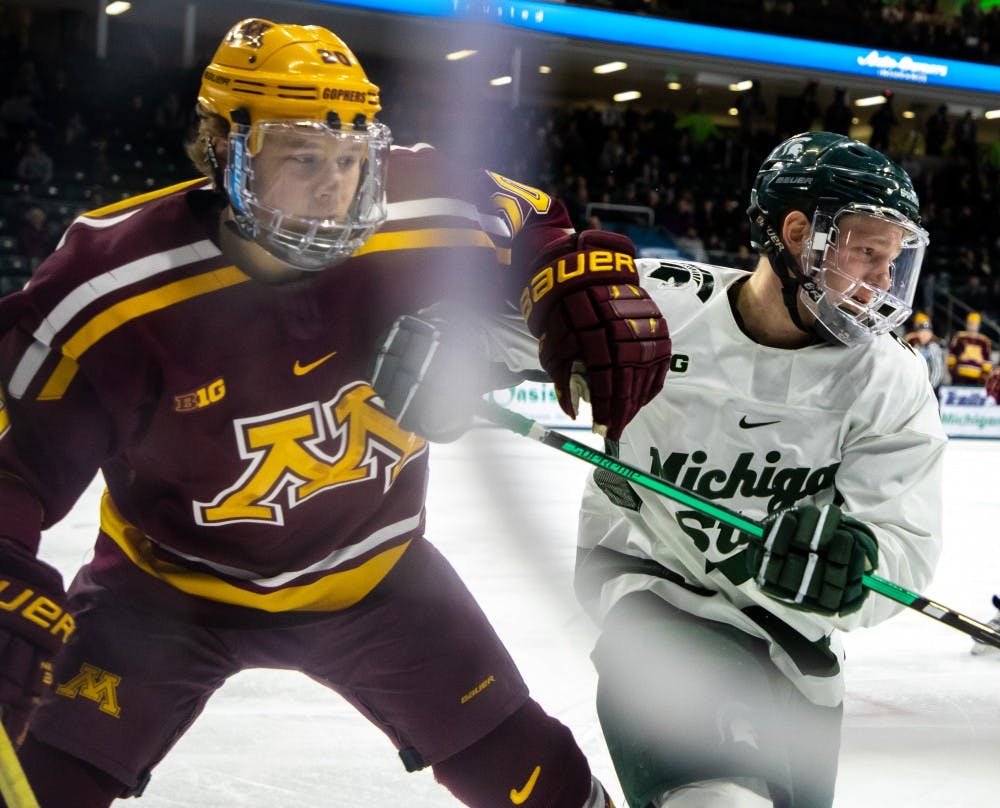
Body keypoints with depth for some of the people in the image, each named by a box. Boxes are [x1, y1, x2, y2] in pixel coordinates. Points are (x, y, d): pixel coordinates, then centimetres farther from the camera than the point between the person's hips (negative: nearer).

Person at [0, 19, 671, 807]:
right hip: (170, 586, -2)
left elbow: (538, 227, 0)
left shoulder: (425, 218, -20)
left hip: (373, 571, 2)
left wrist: (591, 288, -19)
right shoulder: (111, 289, -27)